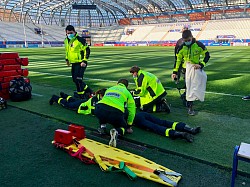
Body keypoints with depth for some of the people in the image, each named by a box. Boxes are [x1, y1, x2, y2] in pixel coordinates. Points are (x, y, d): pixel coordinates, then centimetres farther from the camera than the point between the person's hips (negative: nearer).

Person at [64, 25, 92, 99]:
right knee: (75, 80, 12)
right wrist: (67, 59, 21)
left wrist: (84, 61, -19)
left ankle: (81, 96, 3)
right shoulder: (66, 40, 9)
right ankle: (88, 91, 27)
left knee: (78, 80, -13)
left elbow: (87, 50, -14)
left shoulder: (80, 40, -15)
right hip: (73, 63, 9)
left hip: (81, 63, -8)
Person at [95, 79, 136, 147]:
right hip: (115, 113, -3)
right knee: (123, 127, 24)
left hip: (99, 111, 4)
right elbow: (132, 111, 22)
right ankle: (116, 132, -10)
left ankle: (102, 126, 20)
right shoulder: (127, 92, 25)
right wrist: (129, 126, 34)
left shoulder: (109, 89, 34)